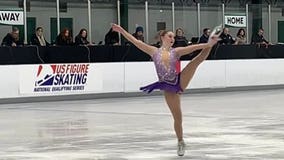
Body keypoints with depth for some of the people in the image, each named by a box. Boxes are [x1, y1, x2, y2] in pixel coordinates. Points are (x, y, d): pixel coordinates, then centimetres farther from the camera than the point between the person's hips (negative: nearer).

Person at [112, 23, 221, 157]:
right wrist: (122, 31, -6)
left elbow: (192, 47, -12)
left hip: (180, 82, 0)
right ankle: (181, 143, 19)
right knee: (177, 117, 5)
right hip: (168, 89, 0)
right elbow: (135, 41, -1)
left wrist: (208, 44, -25)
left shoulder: (176, 51, 1)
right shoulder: (154, 52, 2)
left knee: (198, 59, -16)